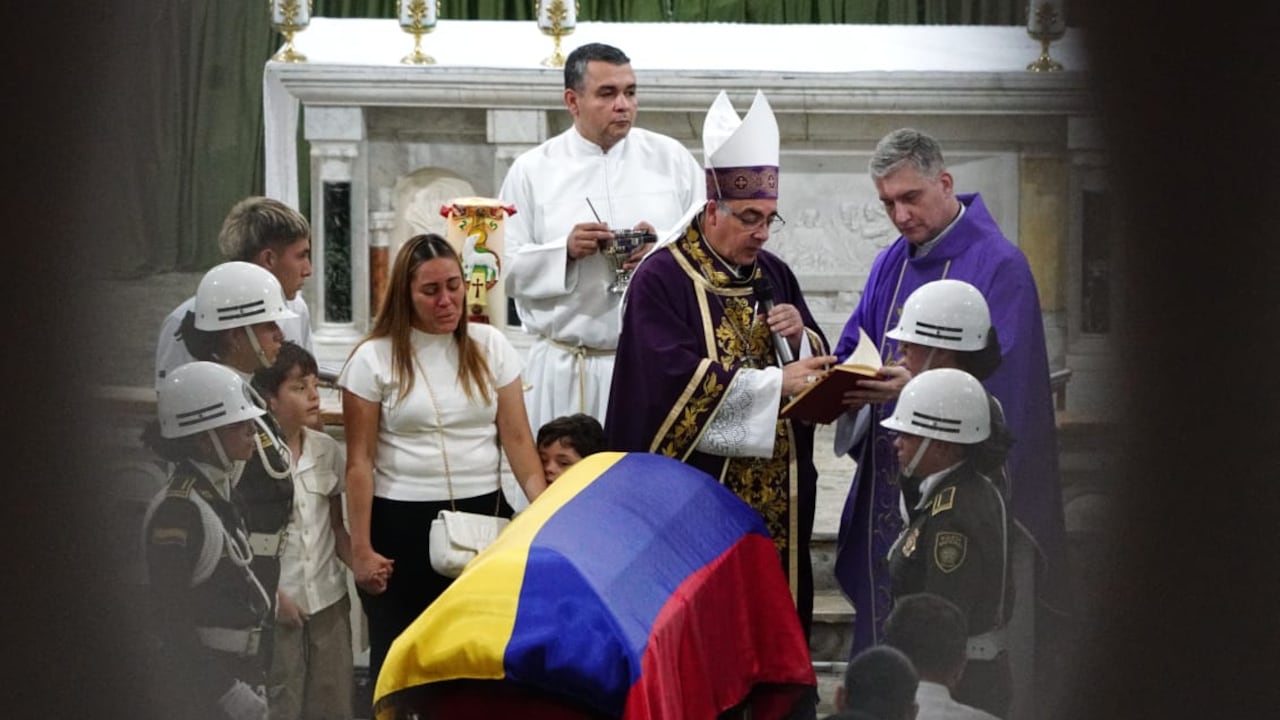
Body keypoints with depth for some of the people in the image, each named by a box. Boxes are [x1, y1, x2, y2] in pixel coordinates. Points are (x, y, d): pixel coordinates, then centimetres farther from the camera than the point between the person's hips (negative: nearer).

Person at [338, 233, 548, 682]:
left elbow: (518, 439, 3)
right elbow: (359, 462, -2)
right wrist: (361, 548, -7)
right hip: (401, 525, -2)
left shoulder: (490, 346, 6)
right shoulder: (374, 358, -2)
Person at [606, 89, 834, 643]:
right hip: (700, 488, -6)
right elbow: (676, 377, -20)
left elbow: (818, 359, 16)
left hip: (777, 489, 6)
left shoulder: (773, 275, 13)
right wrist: (774, 383, -23)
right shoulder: (662, 278, -8)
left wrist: (800, 337, -8)